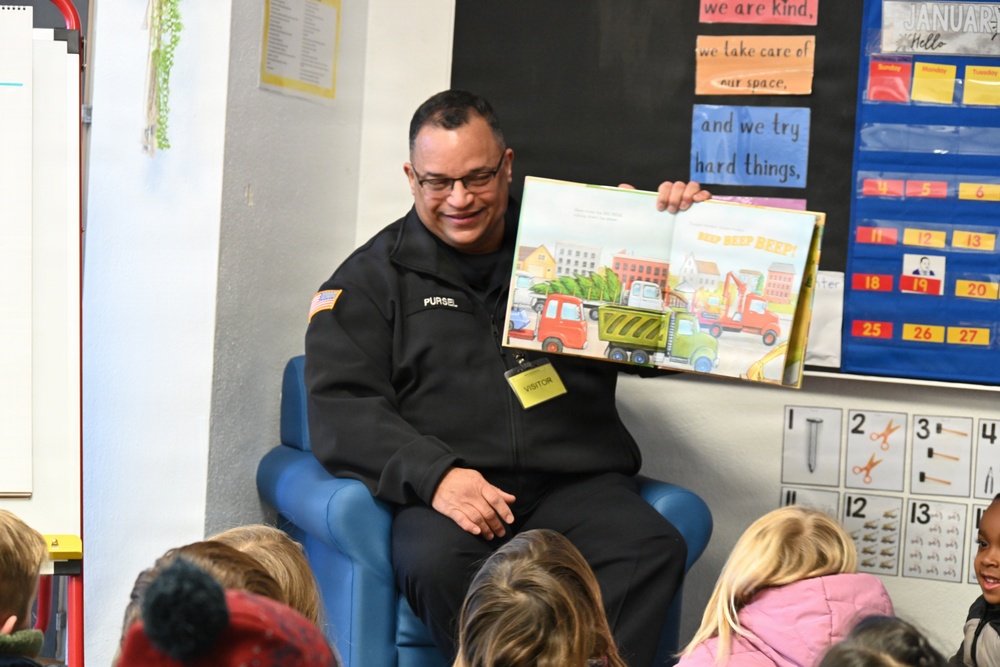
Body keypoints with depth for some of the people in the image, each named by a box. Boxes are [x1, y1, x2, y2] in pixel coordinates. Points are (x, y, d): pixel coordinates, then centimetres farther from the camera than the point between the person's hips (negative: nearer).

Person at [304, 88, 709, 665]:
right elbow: (341, 410, 2)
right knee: (438, 564, -36)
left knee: (655, 551, -29)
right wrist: (435, 474, -15)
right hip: (442, 492, -1)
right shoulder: (371, 278, 15)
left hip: (575, 483, 2)